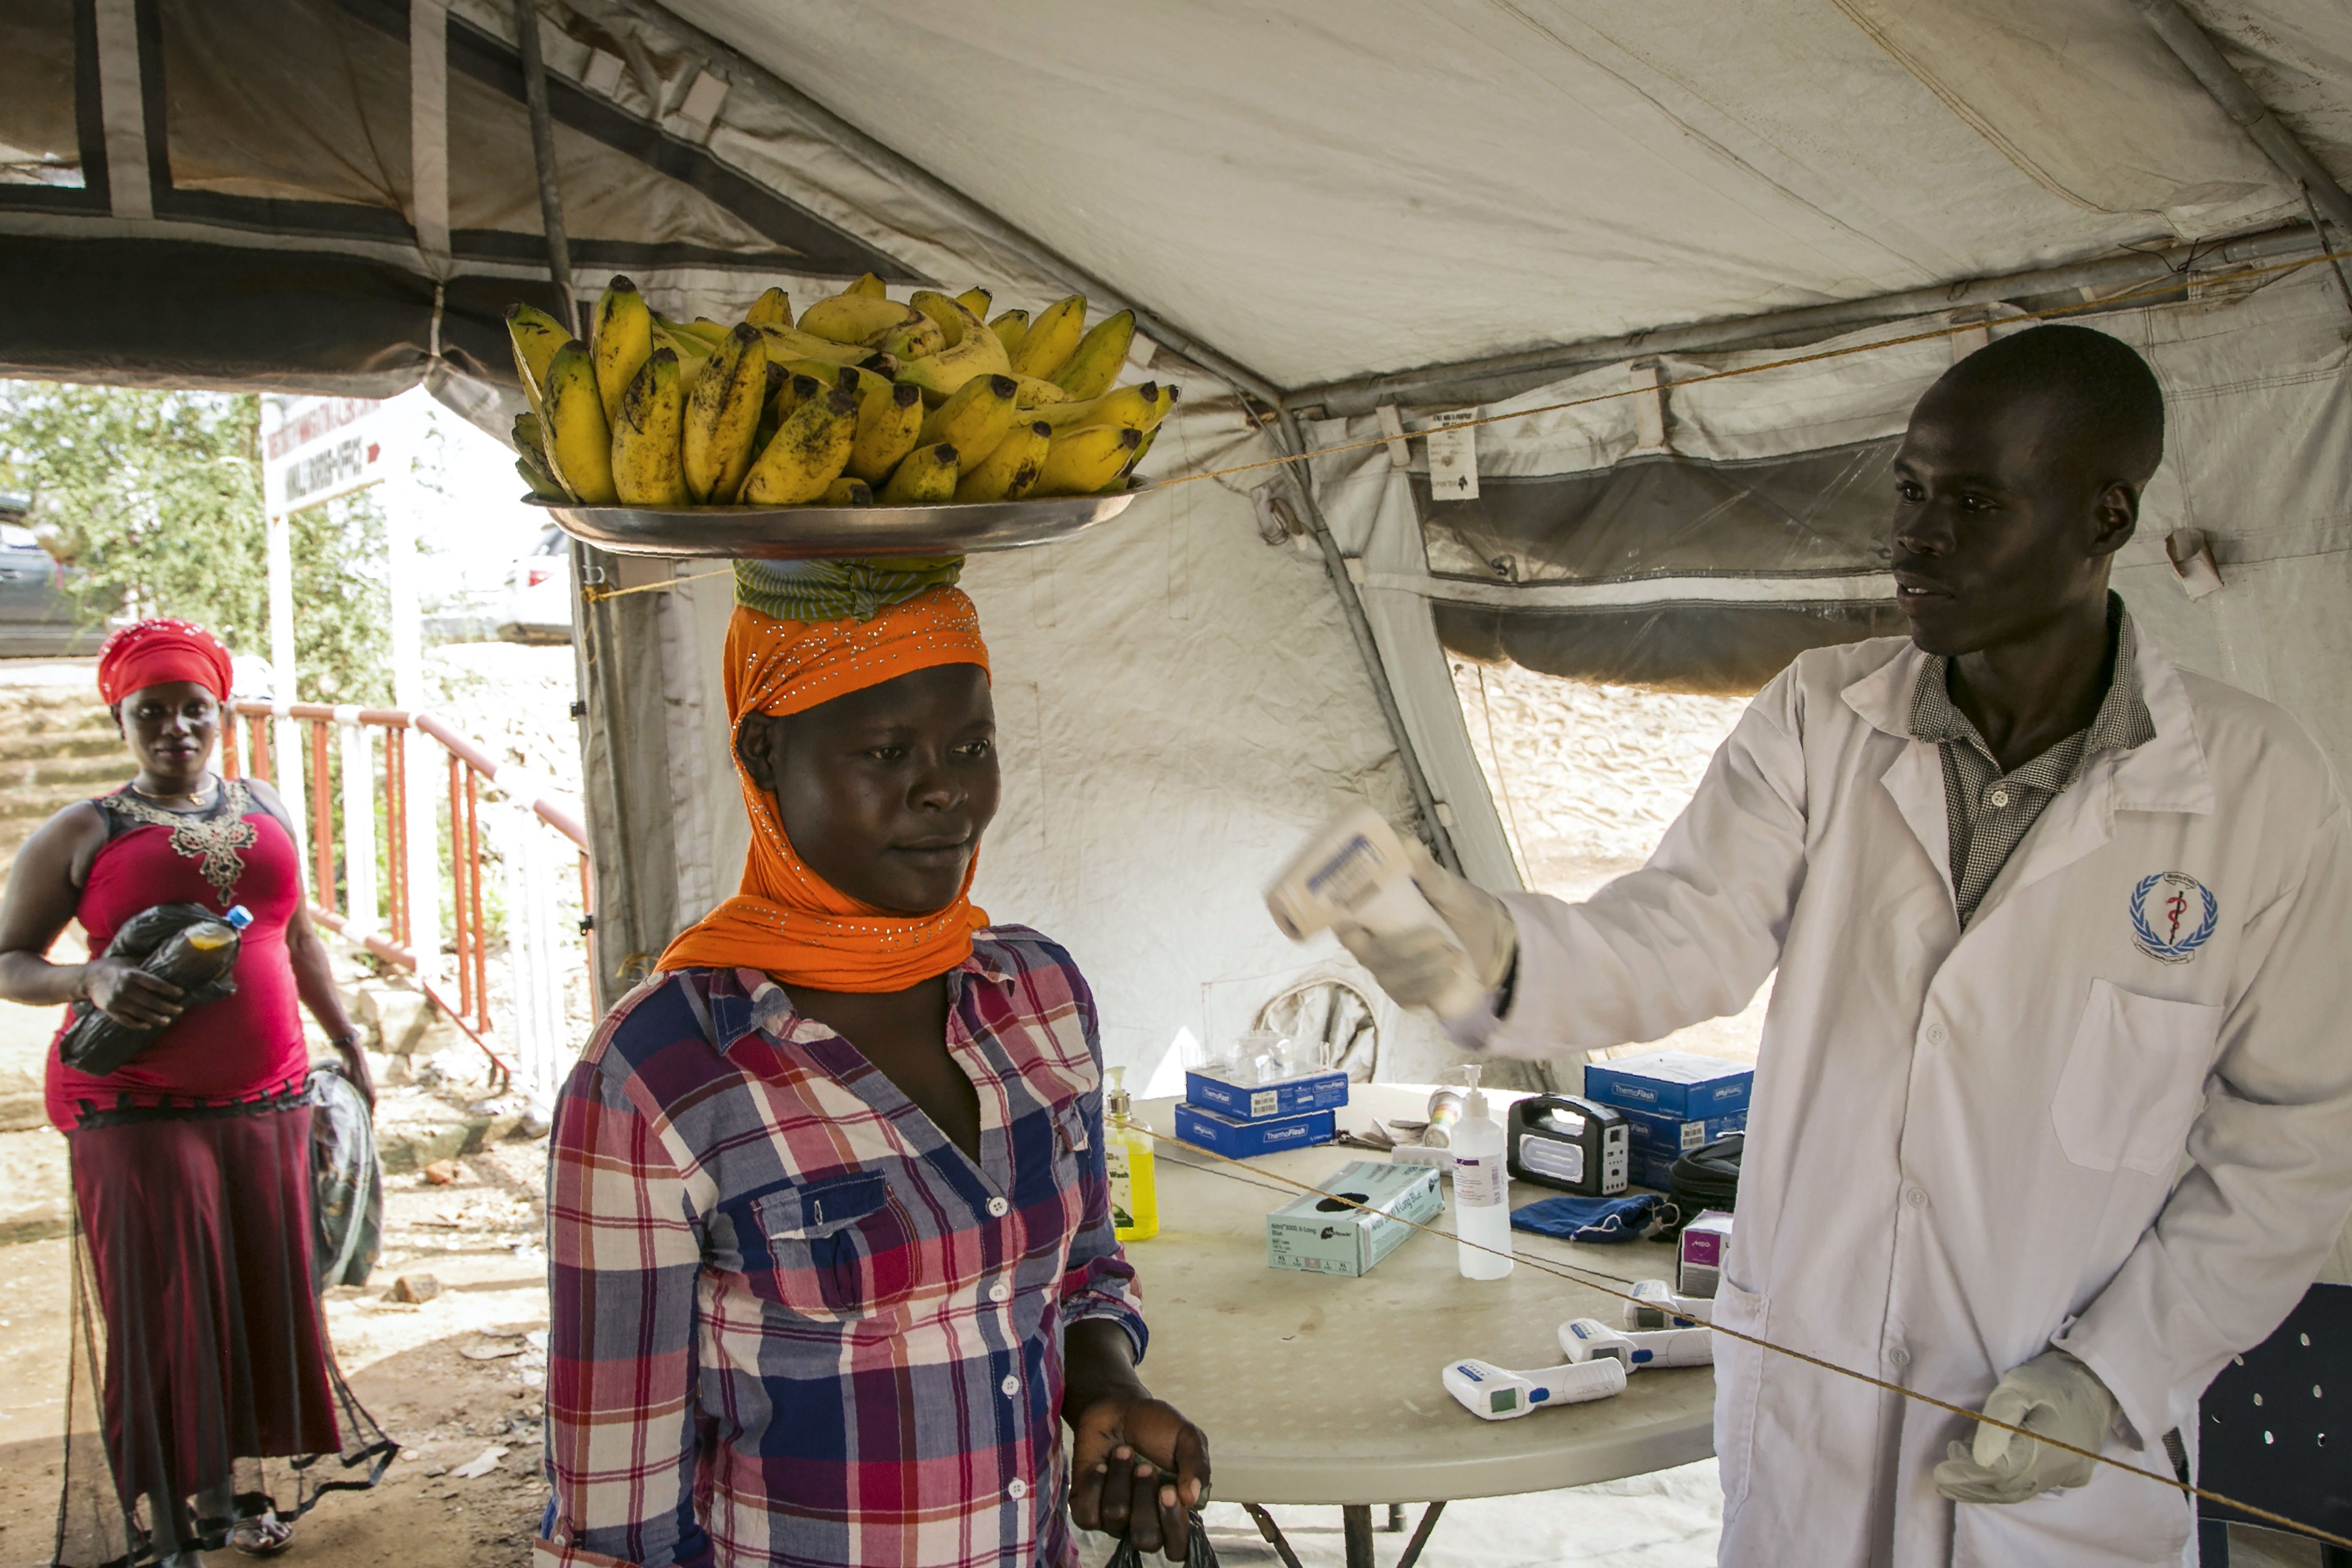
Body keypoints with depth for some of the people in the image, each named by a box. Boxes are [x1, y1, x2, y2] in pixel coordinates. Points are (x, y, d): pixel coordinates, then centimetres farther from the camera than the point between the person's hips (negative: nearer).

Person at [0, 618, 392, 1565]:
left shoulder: (264, 811, 11)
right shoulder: (83, 835, -2)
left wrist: (348, 1044, 21)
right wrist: (93, 981, -20)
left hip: (265, 1102, 4)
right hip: (136, 1110, -4)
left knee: (264, 1298, 9)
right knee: (165, 1313, 0)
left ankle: (234, 1489, 26)